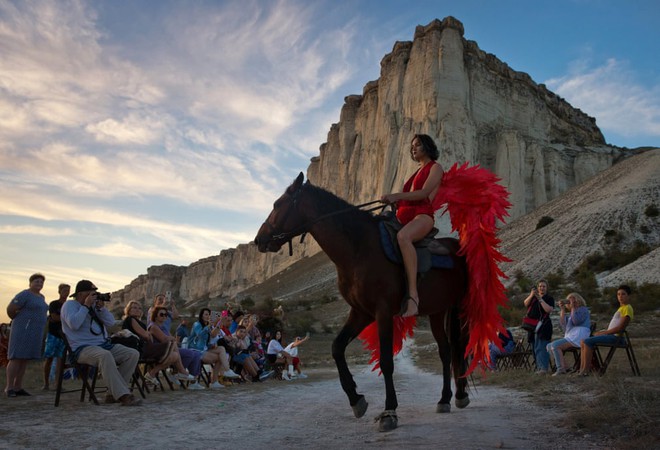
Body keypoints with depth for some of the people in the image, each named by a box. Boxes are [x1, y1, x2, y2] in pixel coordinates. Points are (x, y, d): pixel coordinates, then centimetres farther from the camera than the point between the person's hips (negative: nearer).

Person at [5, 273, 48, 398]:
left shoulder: (41, 297, 16)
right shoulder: (24, 294, -10)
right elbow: (10, 309, -14)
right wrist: (18, 320, 1)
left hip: (35, 332, 8)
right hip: (24, 330, -8)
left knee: (25, 359, 8)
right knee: (16, 358, -6)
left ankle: (18, 387, 11)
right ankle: (9, 388, -2)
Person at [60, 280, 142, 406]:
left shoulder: (94, 305, 20)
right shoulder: (70, 305, 2)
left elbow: (111, 322, 13)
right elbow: (74, 324, -18)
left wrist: (101, 307, 1)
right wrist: (86, 306, -11)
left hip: (104, 344, 8)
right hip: (83, 348, -7)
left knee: (133, 354, -11)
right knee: (105, 355, -40)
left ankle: (113, 393, -11)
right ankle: (123, 396, -40)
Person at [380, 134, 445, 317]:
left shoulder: (435, 168, 9)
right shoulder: (418, 171, 32)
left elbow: (424, 193, -9)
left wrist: (396, 196, -19)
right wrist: (394, 202, 5)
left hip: (423, 215, -9)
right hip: (403, 217, 9)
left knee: (402, 236, -41)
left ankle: (413, 294, -46)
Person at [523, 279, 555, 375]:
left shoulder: (549, 298, 3)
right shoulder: (533, 297, 15)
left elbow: (549, 310, -13)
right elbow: (526, 304, -3)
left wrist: (540, 299, -15)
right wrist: (531, 295, -18)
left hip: (544, 325, -5)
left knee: (541, 347, -15)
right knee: (535, 348, 6)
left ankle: (544, 368, -19)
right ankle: (539, 367, 11)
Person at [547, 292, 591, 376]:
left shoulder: (583, 309, 4)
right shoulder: (571, 313, 26)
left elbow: (576, 321, -15)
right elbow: (563, 325, 13)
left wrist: (572, 307, -6)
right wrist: (562, 310, 9)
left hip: (578, 337, -9)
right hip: (571, 337, 9)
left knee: (555, 345, -25)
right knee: (549, 346, -1)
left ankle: (561, 369, -22)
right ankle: (564, 367, -7)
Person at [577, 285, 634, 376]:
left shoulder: (627, 308, -9)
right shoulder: (621, 308, 20)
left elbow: (620, 328, -18)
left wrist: (603, 333, -13)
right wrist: (601, 332, 8)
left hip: (616, 336, -10)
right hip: (611, 334, 10)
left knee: (587, 342, -22)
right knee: (583, 341, 3)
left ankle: (586, 370, -19)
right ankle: (582, 369, -3)